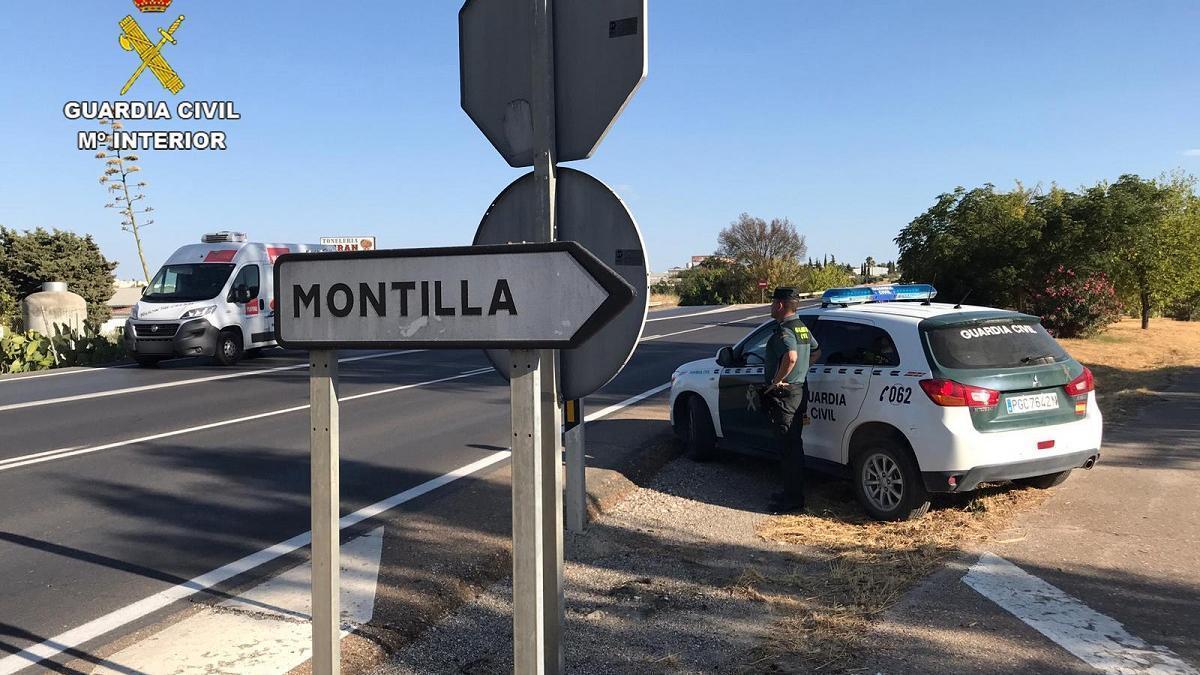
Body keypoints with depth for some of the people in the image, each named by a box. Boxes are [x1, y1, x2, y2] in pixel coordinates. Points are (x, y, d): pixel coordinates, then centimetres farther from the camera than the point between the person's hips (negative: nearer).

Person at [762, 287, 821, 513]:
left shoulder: (784, 330, -19)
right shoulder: (802, 327, 12)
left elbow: (791, 357, -37)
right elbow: (816, 351, 28)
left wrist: (776, 381, -25)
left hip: (784, 394, -10)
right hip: (799, 390, 10)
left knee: (788, 447, -4)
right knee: (793, 444, 17)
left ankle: (792, 499, 2)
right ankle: (792, 492, 27)